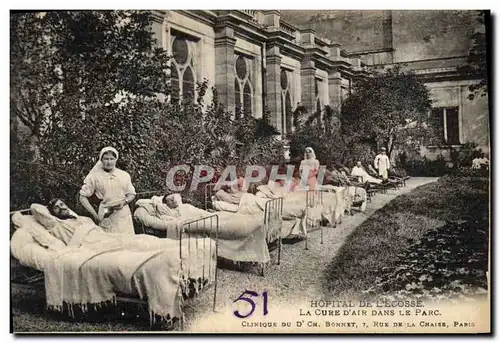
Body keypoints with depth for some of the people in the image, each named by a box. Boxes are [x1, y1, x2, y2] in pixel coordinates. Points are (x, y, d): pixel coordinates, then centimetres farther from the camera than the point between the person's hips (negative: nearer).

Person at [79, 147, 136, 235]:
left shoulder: (124, 175, 10)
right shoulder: (94, 177, 1)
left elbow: (132, 194, 16)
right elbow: (83, 197, 3)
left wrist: (124, 202, -6)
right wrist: (95, 215, -4)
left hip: (124, 216, 2)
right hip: (106, 218, -2)